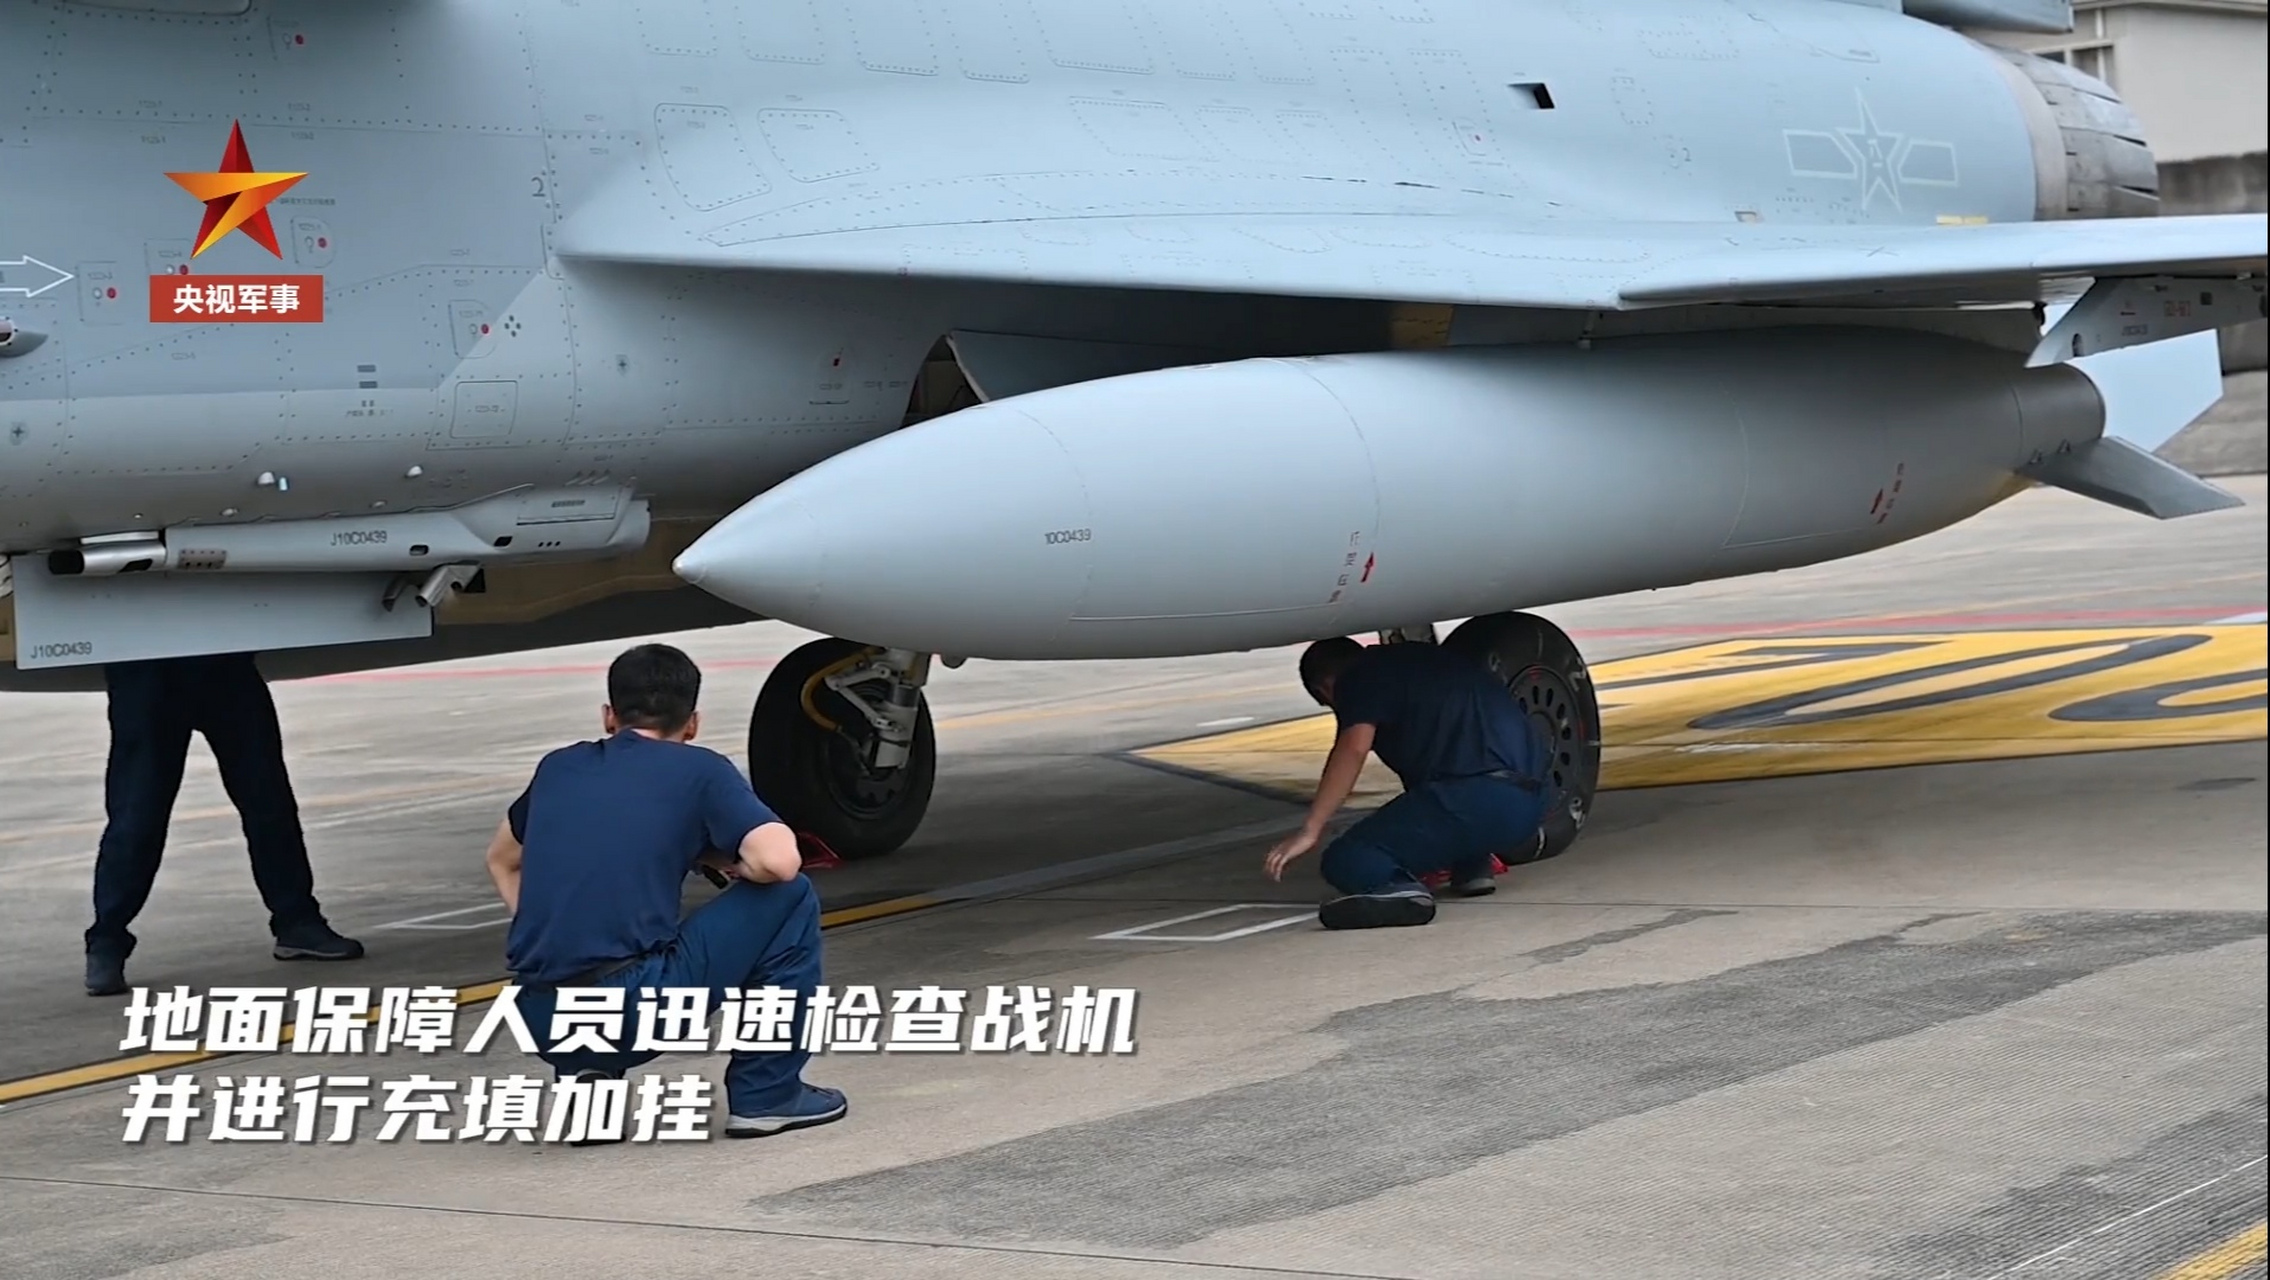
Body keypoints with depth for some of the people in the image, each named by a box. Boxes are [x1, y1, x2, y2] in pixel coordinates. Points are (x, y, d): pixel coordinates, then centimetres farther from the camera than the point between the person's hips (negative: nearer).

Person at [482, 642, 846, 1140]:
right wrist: (723, 859, 12)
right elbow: (779, 861, -9)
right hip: (630, 1012, -6)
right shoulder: (699, 770, 4)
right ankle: (765, 1093, 13)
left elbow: (502, 862, 35)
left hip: (541, 1021, 6)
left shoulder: (559, 767, 19)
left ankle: (586, 1078, 15)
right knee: (789, 899, 10)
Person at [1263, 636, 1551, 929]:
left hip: (1477, 801, -8)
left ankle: (1398, 886, -38)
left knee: (1345, 862, -8)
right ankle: (1474, 863, 17)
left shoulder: (1359, 678, 7)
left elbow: (1353, 749, -12)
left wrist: (1310, 830, -15)